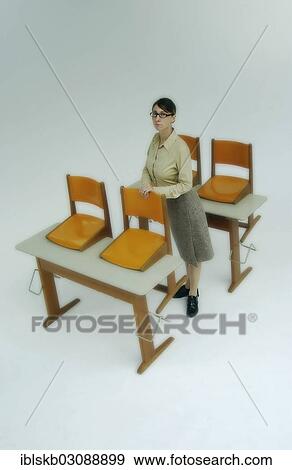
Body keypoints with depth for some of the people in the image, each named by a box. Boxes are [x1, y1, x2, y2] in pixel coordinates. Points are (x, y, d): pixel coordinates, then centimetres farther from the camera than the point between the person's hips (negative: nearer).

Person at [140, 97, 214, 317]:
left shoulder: (180, 147, -27)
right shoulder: (156, 138, -3)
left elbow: (185, 185, -24)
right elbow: (148, 168, 7)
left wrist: (156, 190, -30)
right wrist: (146, 184, -13)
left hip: (183, 203, -7)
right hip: (165, 204, 7)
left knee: (193, 250, 12)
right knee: (184, 249, 24)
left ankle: (193, 294, 30)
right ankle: (190, 285, 44)